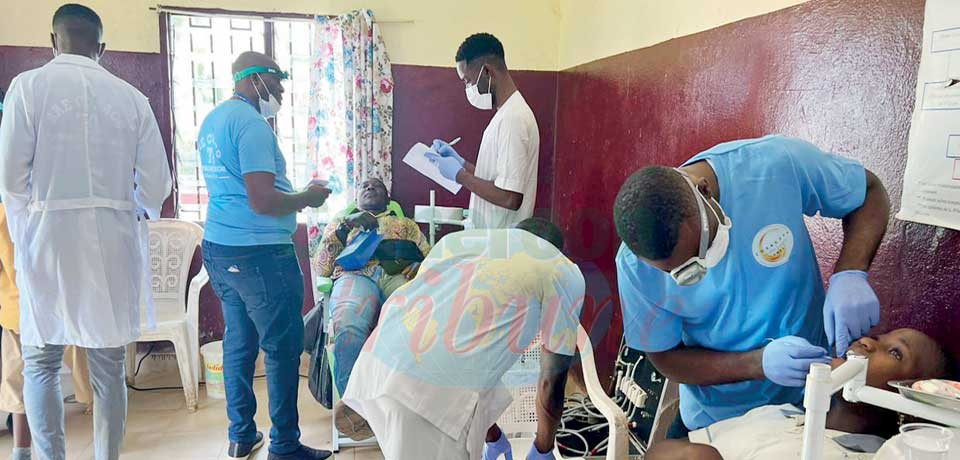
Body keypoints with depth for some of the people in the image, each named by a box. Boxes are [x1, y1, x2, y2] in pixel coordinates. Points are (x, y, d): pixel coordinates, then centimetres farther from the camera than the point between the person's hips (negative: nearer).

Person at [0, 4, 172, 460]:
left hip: (49, 236, -1)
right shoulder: (131, 97, 3)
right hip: (113, 241, 2)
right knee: (108, 366, 9)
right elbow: (157, 183, 0)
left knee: (41, 362, 11)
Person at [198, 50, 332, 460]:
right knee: (283, 348, 1)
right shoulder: (252, 124, -16)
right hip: (259, 252, -9)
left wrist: (293, 195, 21)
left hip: (217, 247, 10)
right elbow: (262, 202, -23)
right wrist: (307, 198, -6)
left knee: (239, 341, 16)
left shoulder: (212, 120, 14)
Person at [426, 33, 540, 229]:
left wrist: (459, 174, -15)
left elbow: (509, 198, -25)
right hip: (493, 237, 9)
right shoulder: (508, 113, 12)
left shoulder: (513, 118, -20)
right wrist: (460, 162, 9)